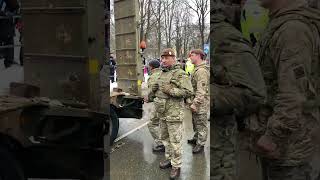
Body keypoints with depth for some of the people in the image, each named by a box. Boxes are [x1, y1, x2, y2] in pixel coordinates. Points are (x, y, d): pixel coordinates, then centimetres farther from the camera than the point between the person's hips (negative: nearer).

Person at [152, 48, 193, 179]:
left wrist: (171, 90, -24)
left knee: (175, 141, 0)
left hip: (174, 113, -8)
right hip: (162, 113, 9)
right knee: (165, 138, 20)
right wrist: (155, 88, 4)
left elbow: (189, 92, -19)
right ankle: (169, 158, 37)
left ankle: (176, 166, 13)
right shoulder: (162, 73, 14)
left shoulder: (180, 74, -13)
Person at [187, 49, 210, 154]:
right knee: (195, 122, 22)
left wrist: (195, 103, -29)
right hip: (196, 101, 10)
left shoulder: (202, 70, -21)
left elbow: (201, 90, -27)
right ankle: (196, 138, 38)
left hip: (201, 102, -10)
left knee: (201, 124, 2)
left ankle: (201, 144, 13)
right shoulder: (197, 69, 13)